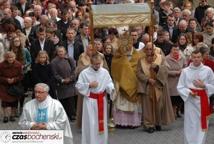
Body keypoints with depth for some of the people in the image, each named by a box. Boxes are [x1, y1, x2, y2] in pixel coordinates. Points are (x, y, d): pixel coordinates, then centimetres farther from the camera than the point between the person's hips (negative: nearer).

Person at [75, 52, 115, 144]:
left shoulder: (105, 72, 0)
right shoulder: (84, 73, -8)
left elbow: (109, 83, 4)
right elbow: (78, 86, -5)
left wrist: (111, 88, -17)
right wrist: (89, 85, -16)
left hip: (102, 100, 4)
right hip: (90, 100, -4)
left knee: (102, 122, 13)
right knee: (91, 123, -3)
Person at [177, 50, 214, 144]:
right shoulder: (185, 71, -2)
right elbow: (180, 87, 1)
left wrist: (203, 86, -12)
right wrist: (189, 92, -14)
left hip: (203, 101, 0)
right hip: (190, 101, 0)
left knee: (202, 125, 5)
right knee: (190, 125, 3)